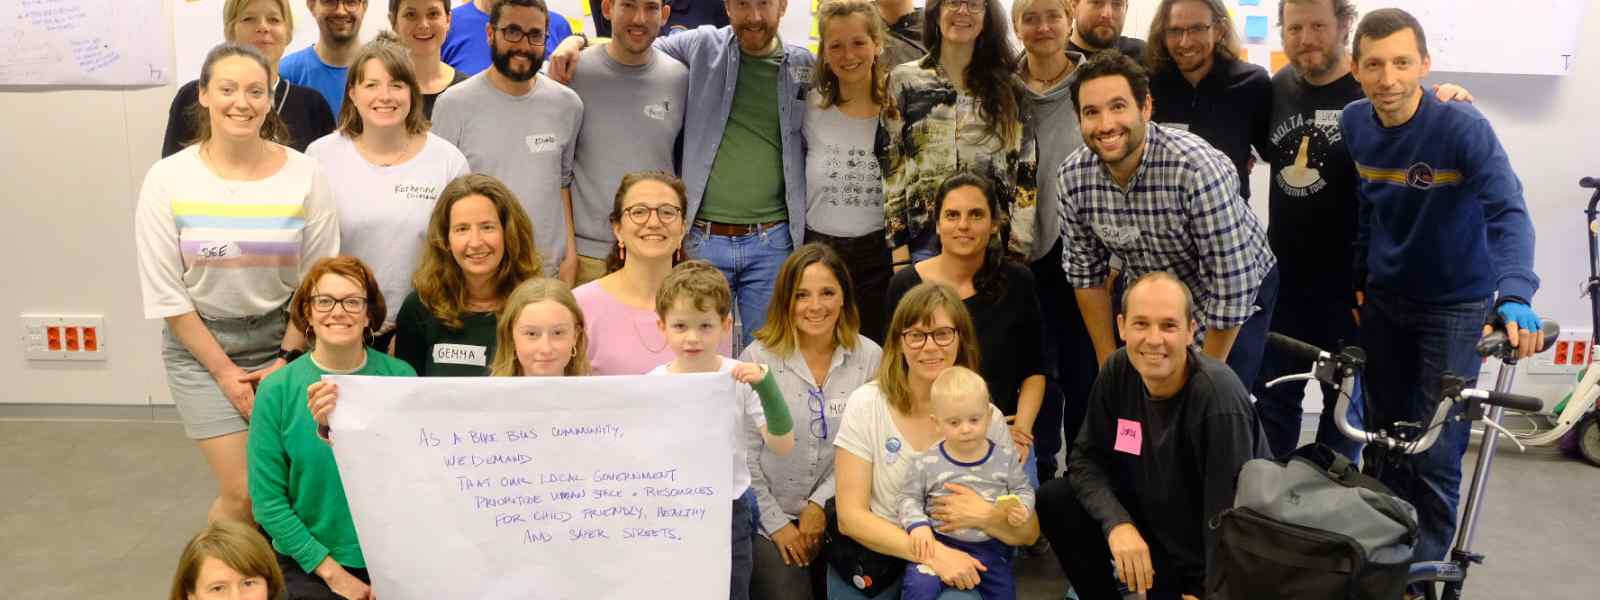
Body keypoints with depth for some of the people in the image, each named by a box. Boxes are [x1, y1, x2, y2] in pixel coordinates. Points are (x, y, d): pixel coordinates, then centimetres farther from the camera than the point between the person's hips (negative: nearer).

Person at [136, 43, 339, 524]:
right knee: (244, 493, -6)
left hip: (283, 342, 1)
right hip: (201, 346, -1)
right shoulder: (167, 179, -9)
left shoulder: (305, 175, -8)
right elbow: (165, 294, -6)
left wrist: (287, 360, -5)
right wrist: (223, 370, -8)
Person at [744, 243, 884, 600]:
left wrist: (820, 503, -12)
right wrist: (776, 522, -8)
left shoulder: (869, 358, -3)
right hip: (769, 517, -2)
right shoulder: (757, 358, -8)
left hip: (836, 514, 2)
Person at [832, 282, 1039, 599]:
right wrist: (933, 552, -24)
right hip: (871, 562, 1)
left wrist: (987, 516, -23)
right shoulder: (866, 405, -7)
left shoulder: (987, 418, -3)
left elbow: (1028, 532, 0)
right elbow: (851, 516, -11)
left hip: (954, 564, -1)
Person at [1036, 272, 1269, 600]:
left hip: (1211, 561, -5)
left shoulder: (1219, 400, -29)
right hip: (1151, 521, 5)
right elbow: (1087, 458, -5)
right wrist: (1117, 524, -21)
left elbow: (1228, 522, -25)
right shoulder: (1118, 371, -10)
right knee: (1053, 501, -9)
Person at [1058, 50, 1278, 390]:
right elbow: (1085, 269, -4)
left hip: (1239, 295, -4)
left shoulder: (1198, 168, -34)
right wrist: (1108, 365, -1)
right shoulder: (1072, 178, -19)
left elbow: (1232, 285, -29)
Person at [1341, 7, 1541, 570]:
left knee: (1436, 453, -4)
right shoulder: (1353, 124, -7)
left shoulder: (1462, 126, -22)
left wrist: (1514, 295, -47)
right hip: (1385, 298, 5)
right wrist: (1357, 280, 7)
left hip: (1455, 303, -4)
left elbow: (1508, 212, -32)